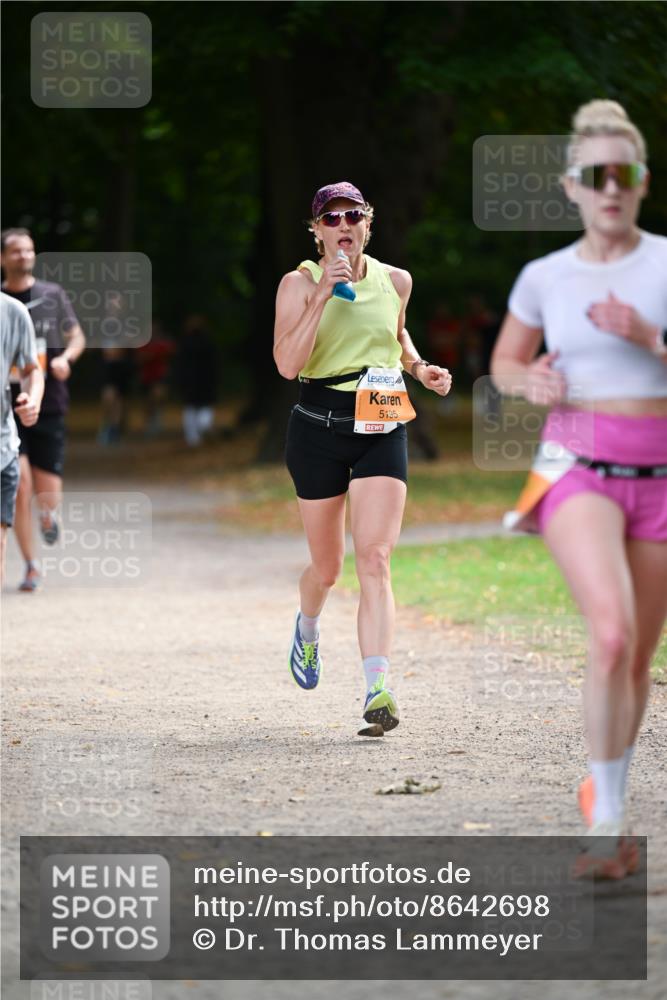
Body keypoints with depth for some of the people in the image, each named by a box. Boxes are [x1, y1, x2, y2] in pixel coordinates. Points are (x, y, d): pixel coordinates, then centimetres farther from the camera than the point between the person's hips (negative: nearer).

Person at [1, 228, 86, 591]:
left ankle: (48, 514, 35)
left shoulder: (53, 295, 5)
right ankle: (30, 566, 4)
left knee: (48, 494, -3)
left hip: (48, 407, 1)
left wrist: (65, 357, -9)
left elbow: (77, 337, 12)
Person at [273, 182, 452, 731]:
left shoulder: (395, 281, 7)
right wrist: (324, 295, -24)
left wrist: (419, 367, 9)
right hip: (319, 427, -1)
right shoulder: (300, 283, -5)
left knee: (375, 560, -14)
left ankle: (378, 691, -21)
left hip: (382, 428, 1)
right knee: (327, 566, 11)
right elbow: (288, 363, -18)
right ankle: (308, 627, 47)